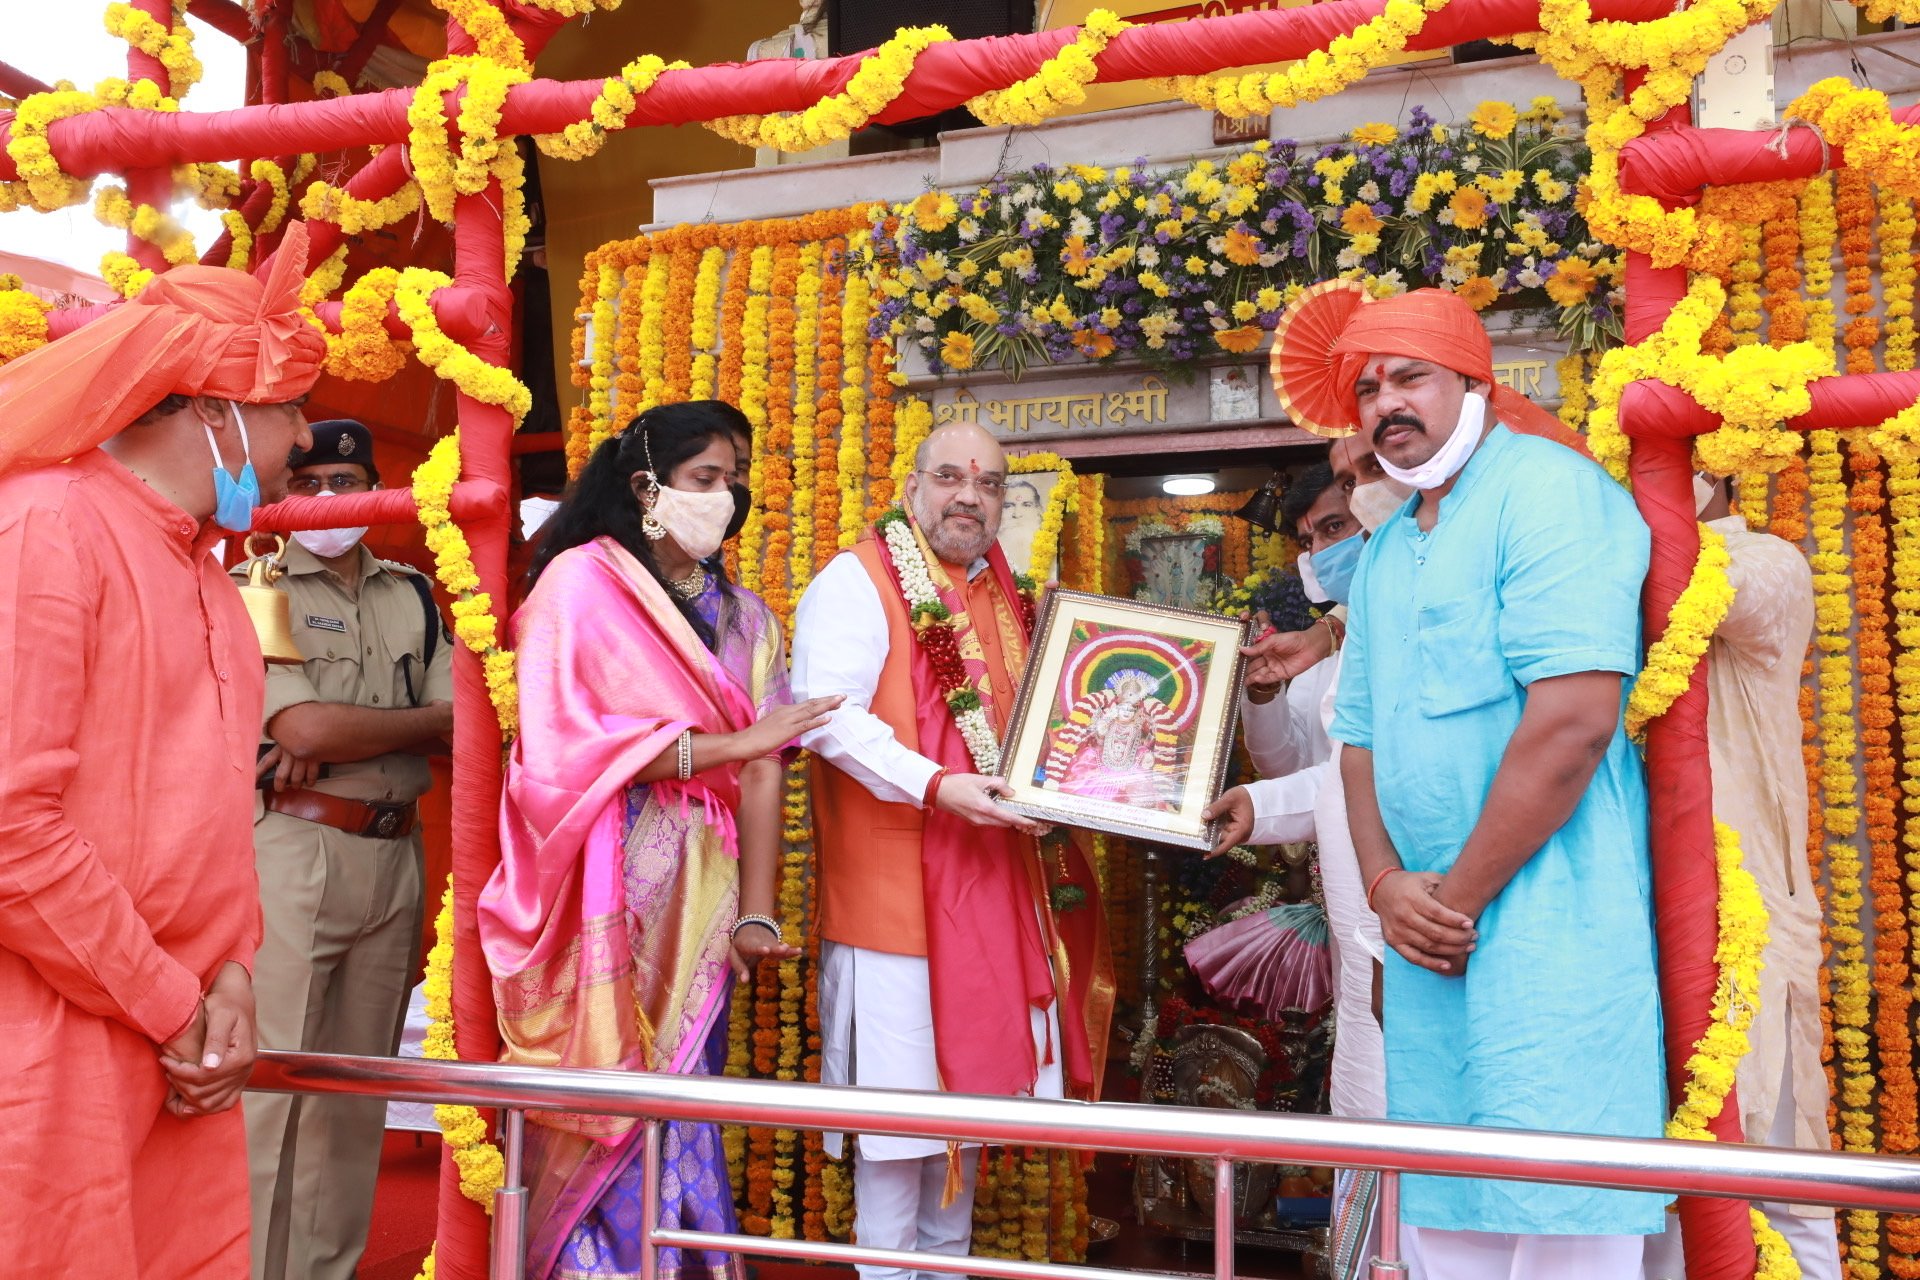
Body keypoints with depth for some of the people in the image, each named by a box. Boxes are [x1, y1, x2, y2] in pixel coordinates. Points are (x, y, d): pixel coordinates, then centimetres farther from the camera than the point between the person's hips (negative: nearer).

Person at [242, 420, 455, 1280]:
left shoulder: (412, 595, 12)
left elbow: (464, 721, 1)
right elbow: (306, 726, -14)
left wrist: (343, 740, -11)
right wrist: (424, 720, -2)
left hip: (396, 854, 5)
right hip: (295, 847, -5)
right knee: (273, 1081, -4)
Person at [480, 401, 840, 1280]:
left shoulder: (742, 615, 10)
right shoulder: (581, 581, -3)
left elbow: (764, 771, 2)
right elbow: (568, 744, -14)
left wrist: (756, 913, -7)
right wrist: (732, 743, -13)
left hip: (697, 898, 4)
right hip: (608, 896, -4)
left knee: (679, 1101, 7)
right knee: (607, 1110, 1)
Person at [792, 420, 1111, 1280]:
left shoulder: (1006, 595, 15)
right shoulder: (858, 581, -8)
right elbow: (826, 717, -19)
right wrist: (937, 787, -26)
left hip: (992, 879, 8)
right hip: (895, 880, -7)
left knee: (973, 1076, 14)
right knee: (901, 1090, -1)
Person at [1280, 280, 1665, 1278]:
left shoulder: (1544, 489, -10)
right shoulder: (1384, 553, 17)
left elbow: (1574, 718, -20)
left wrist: (1459, 895, -13)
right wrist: (1385, 884, 0)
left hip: (1544, 921, -8)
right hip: (1428, 934, 8)